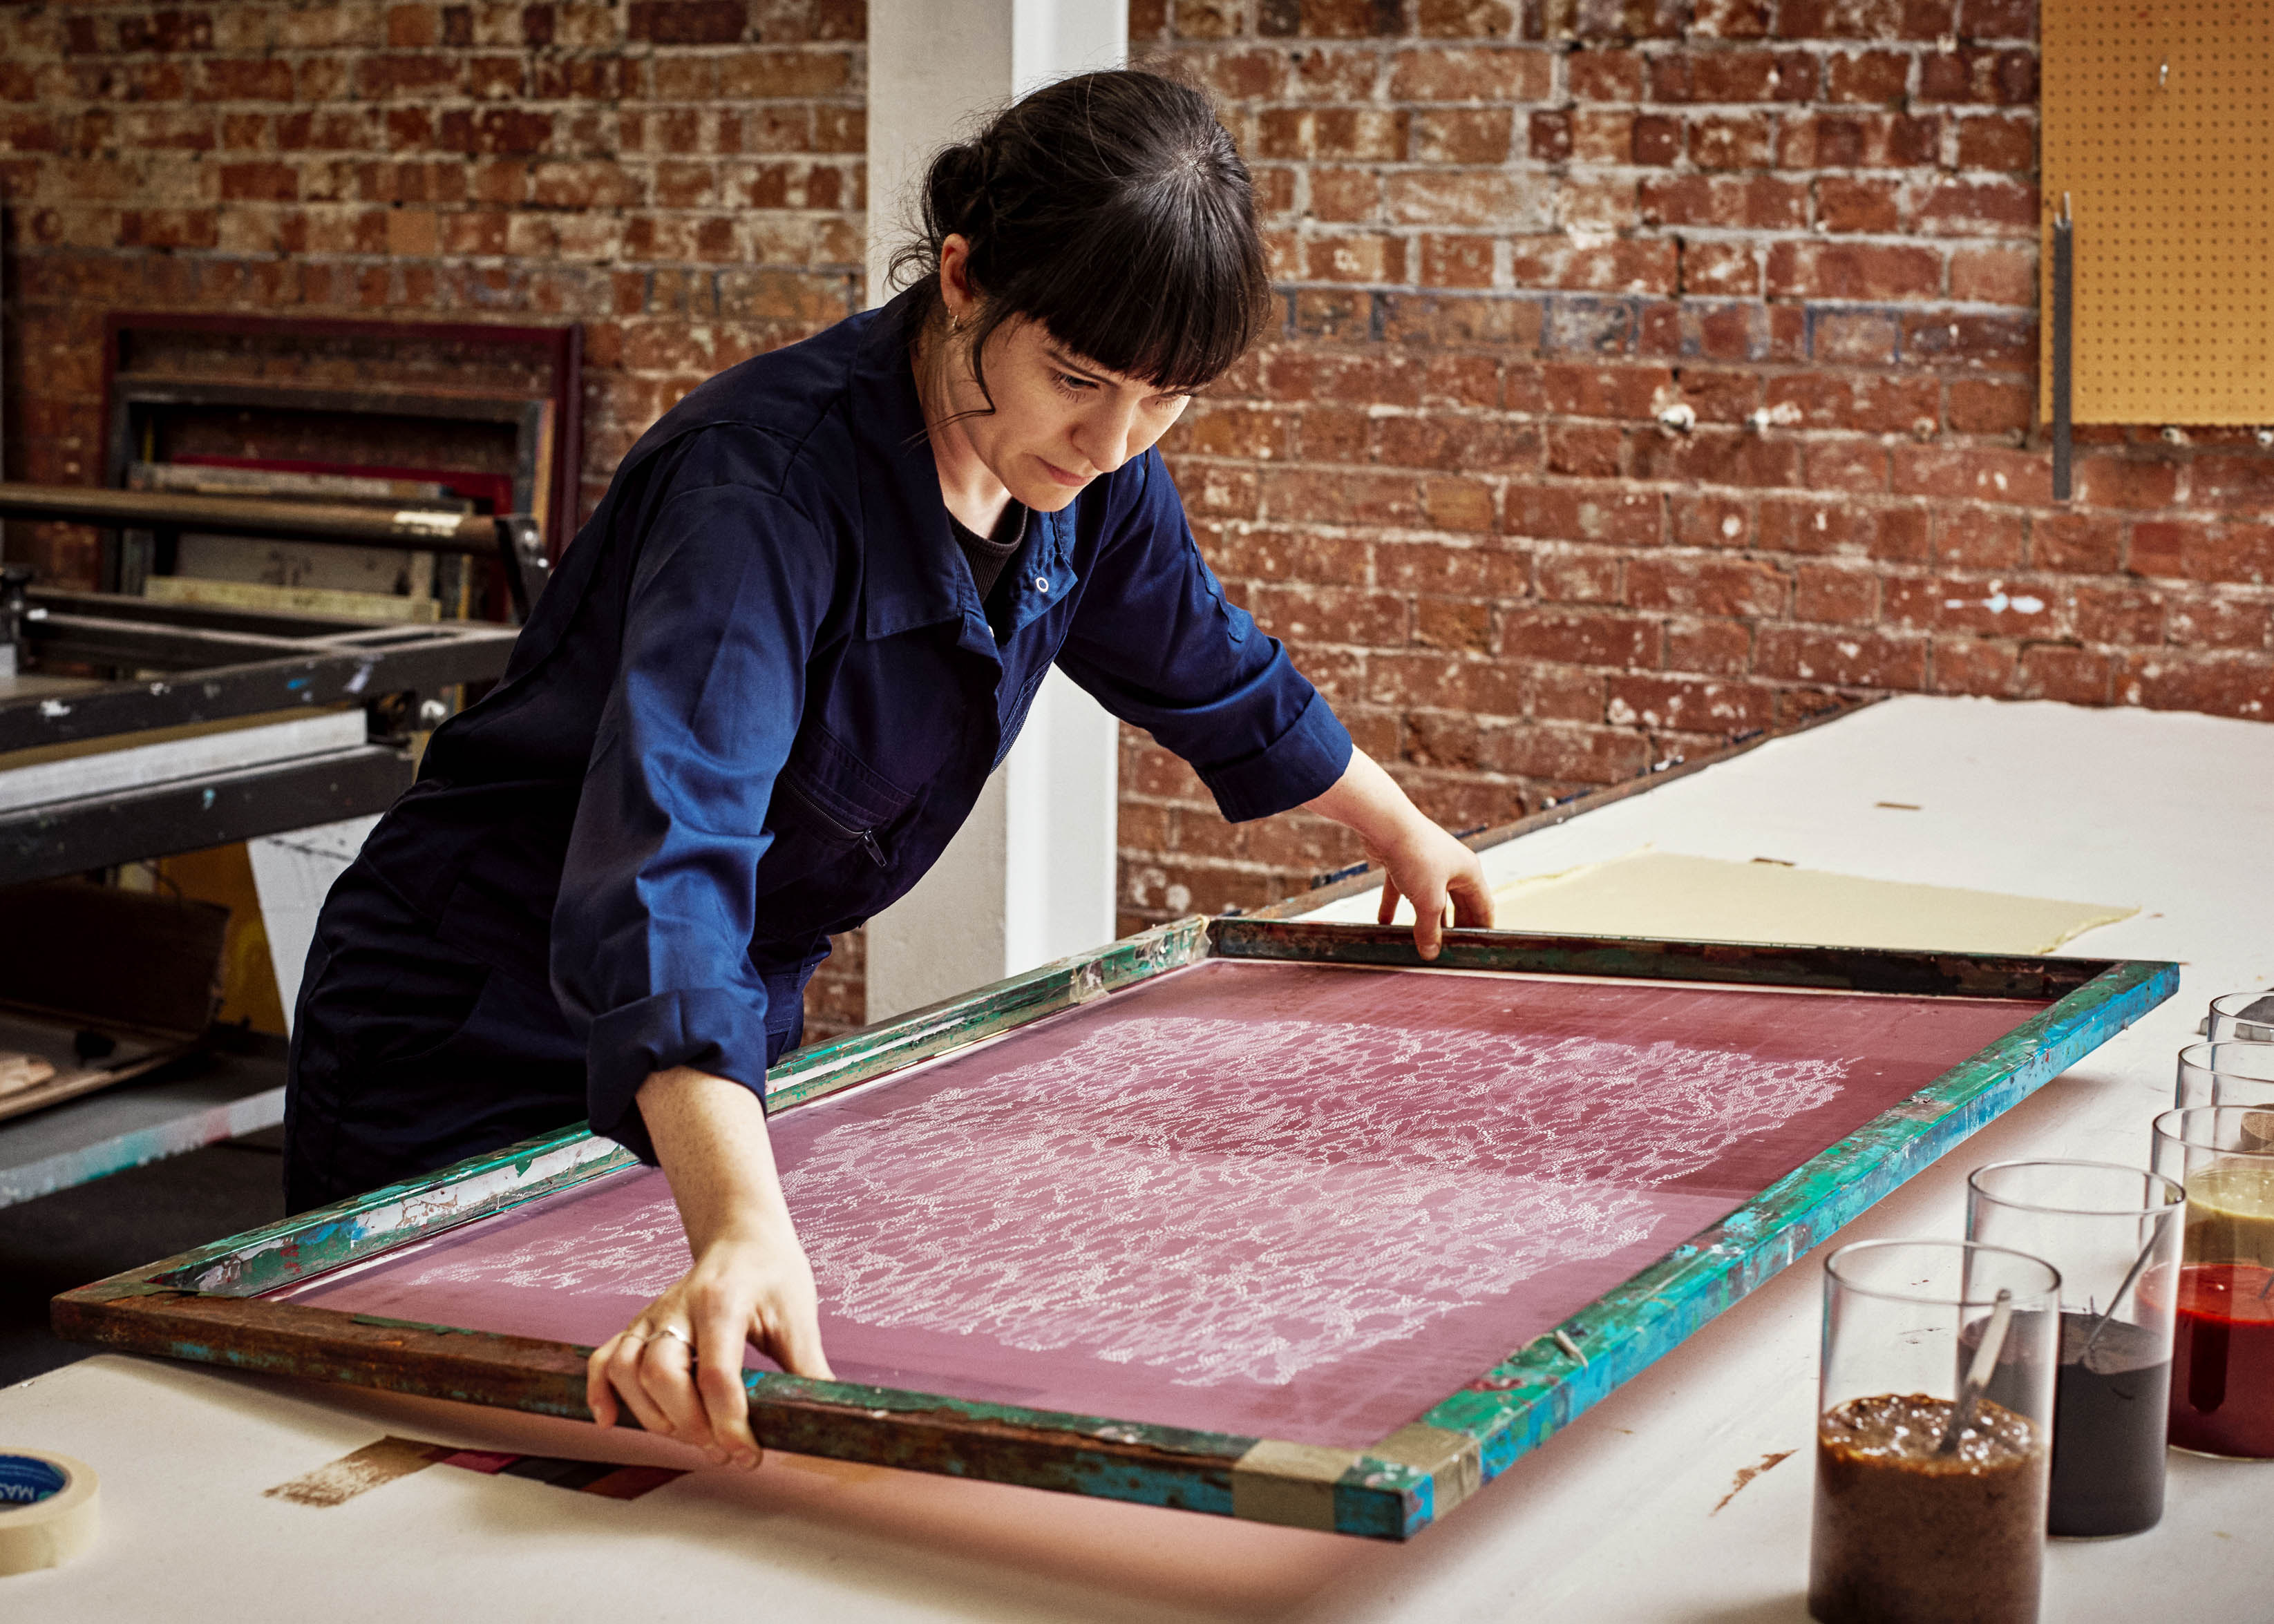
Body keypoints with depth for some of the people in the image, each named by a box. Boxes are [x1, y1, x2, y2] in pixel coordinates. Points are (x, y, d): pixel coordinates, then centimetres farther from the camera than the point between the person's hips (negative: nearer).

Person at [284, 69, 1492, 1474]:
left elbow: (1212, 670, 15)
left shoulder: (1091, 467, -8)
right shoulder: (771, 478, -33)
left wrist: (1406, 837, 29)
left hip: (735, 1031, 7)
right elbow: (668, 847, -47)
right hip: (480, 1047, -7)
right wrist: (743, 1233, -61)